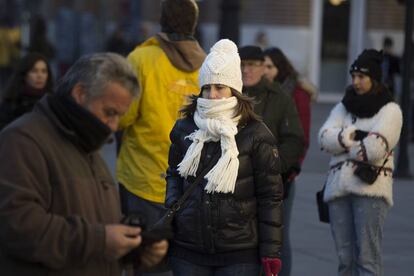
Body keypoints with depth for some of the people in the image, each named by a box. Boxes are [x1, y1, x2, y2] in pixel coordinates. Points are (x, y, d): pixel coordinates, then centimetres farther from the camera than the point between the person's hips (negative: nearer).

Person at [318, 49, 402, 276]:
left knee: (367, 257, -10)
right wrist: (353, 136, -11)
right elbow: (324, 137, 2)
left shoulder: (390, 110, 2)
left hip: (371, 187, -5)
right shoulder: (343, 107, 19)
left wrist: (343, 143, 1)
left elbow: (375, 148, -12)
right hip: (338, 188, 5)